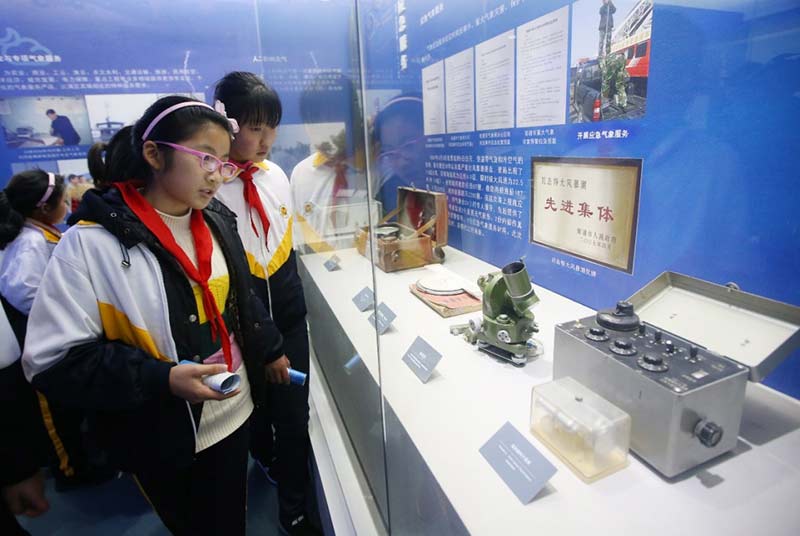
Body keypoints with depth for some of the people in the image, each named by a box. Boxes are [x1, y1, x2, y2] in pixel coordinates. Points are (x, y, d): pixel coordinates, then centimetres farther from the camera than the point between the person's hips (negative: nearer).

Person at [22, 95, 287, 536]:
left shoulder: (217, 222, -1)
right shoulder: (90, 243, -19)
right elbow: (53, 360, -17)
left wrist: (269, 350, 17)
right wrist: (161, 380, -27)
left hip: (233, 413, 5)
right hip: (160, 437, -4)